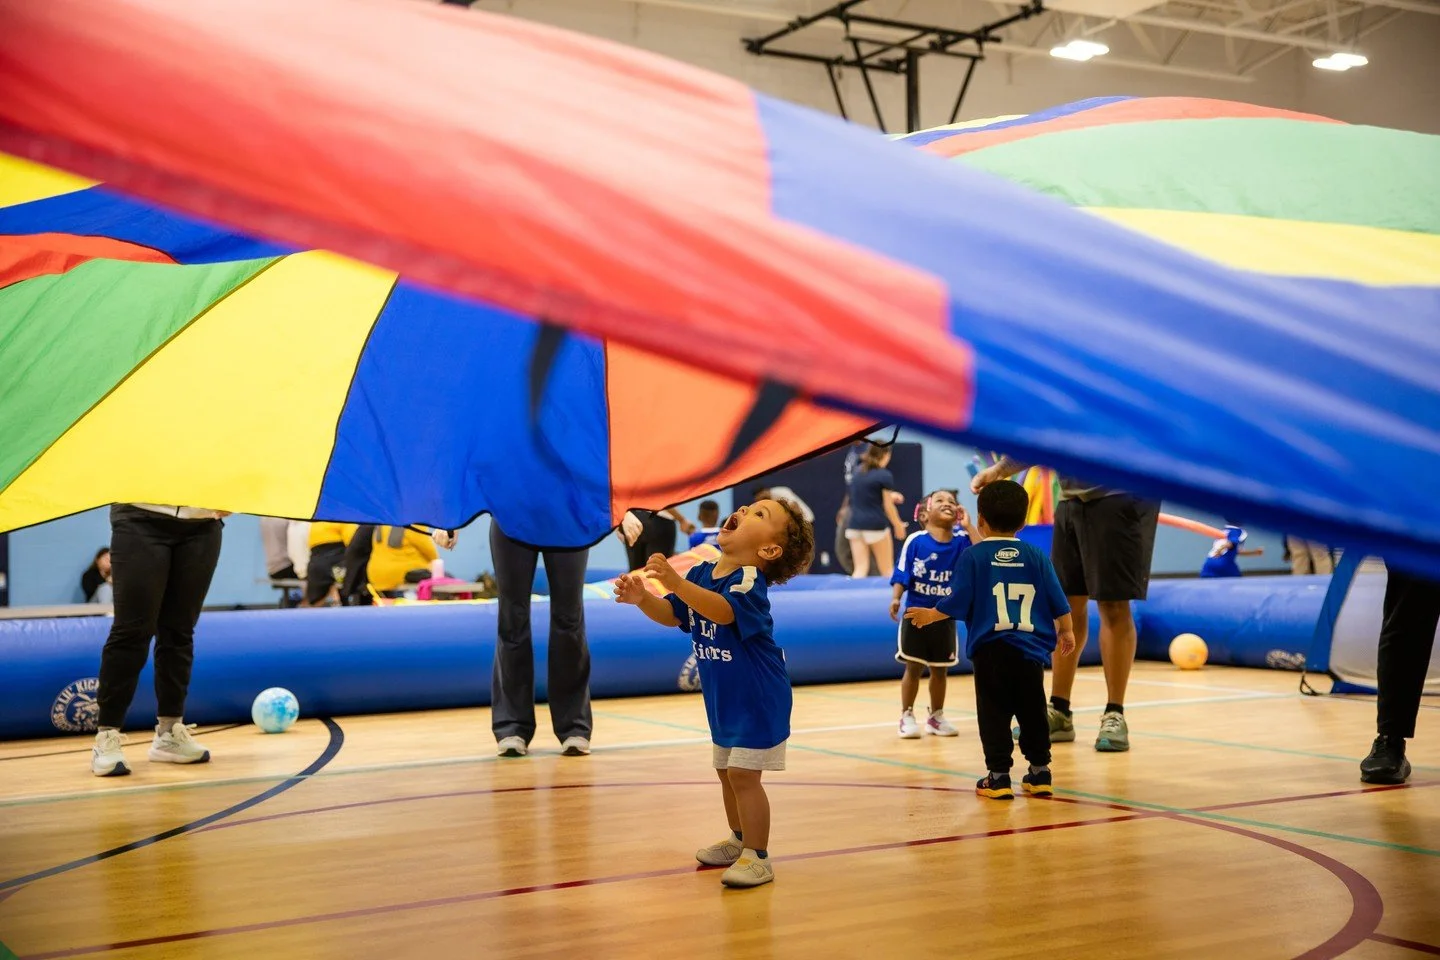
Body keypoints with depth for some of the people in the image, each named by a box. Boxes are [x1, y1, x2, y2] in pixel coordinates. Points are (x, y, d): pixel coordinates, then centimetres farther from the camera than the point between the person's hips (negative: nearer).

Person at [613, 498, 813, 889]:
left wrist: (676, 583, -57)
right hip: (722, 697, 9)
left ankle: (757, 856, 2)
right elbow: (671, 615, 6)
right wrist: (642, 597, -15)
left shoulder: (748, 582, -24)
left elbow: (722, 610, -44)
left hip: (757, 698, -9)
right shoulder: (701, 573, 1)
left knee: (743, 773, -9)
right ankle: (740, 839, 38)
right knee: (726, 770, 20)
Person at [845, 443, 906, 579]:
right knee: (887, 569, 7)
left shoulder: (858, 473, 11)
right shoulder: (884, 476, -7)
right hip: (875, 525, -5)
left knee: (860, 569, 2)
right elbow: (888, 507, -5)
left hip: (855, 524, 5)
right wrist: (898, 526, 7)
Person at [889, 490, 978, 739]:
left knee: (939, 670, 13)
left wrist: (967, 526, -17)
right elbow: (902, 574, -8)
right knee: (913, 668, 2)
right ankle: (907, 717, 13)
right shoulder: (915, 541, -9)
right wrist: (896, 598, -21)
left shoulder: (960, 543, -2)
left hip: (945, 617, 3)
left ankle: (936, 717, 27)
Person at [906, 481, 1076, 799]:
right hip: (1030, 650, 3)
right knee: (1032, 712, 12)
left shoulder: (973, 556, -3)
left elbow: (957, 603, -5)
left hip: (990, 650, -3)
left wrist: (929, 615, 12)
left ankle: (998, 775, 1)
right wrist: (1066, 631, 24)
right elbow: (1058, 603, 8)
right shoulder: (1036, 557, 6)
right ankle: (1040, 771, 16)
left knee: (994, 714, 2)